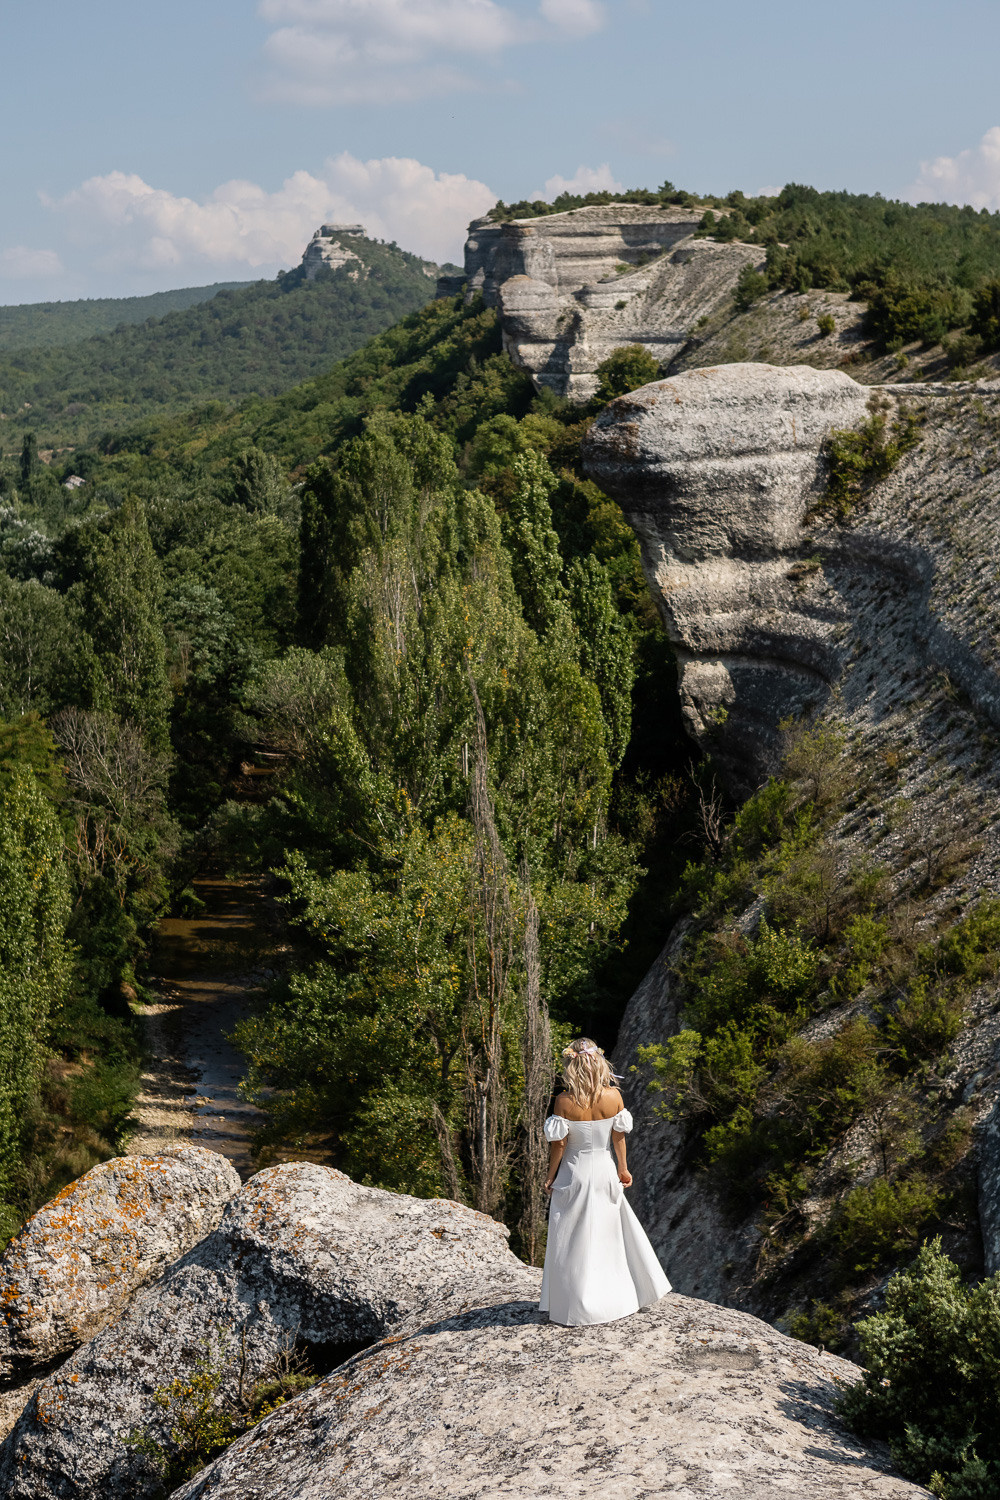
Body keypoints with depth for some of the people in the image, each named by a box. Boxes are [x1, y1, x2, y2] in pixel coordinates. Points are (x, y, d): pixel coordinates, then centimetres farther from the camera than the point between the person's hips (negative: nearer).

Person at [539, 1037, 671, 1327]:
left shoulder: (565, 1102, -19)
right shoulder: (614, 1096, -11)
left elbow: (559, 1143, -13)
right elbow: (619, 1137, -1)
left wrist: (551, 1176, 1)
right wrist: (623, 1169, 13)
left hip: (574, 1174, -3)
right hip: (604, 1172, 3)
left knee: (573, 1241, 8)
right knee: (611, 1232, 19)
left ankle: (574, 1308, 14)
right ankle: (620, 1297, 31)